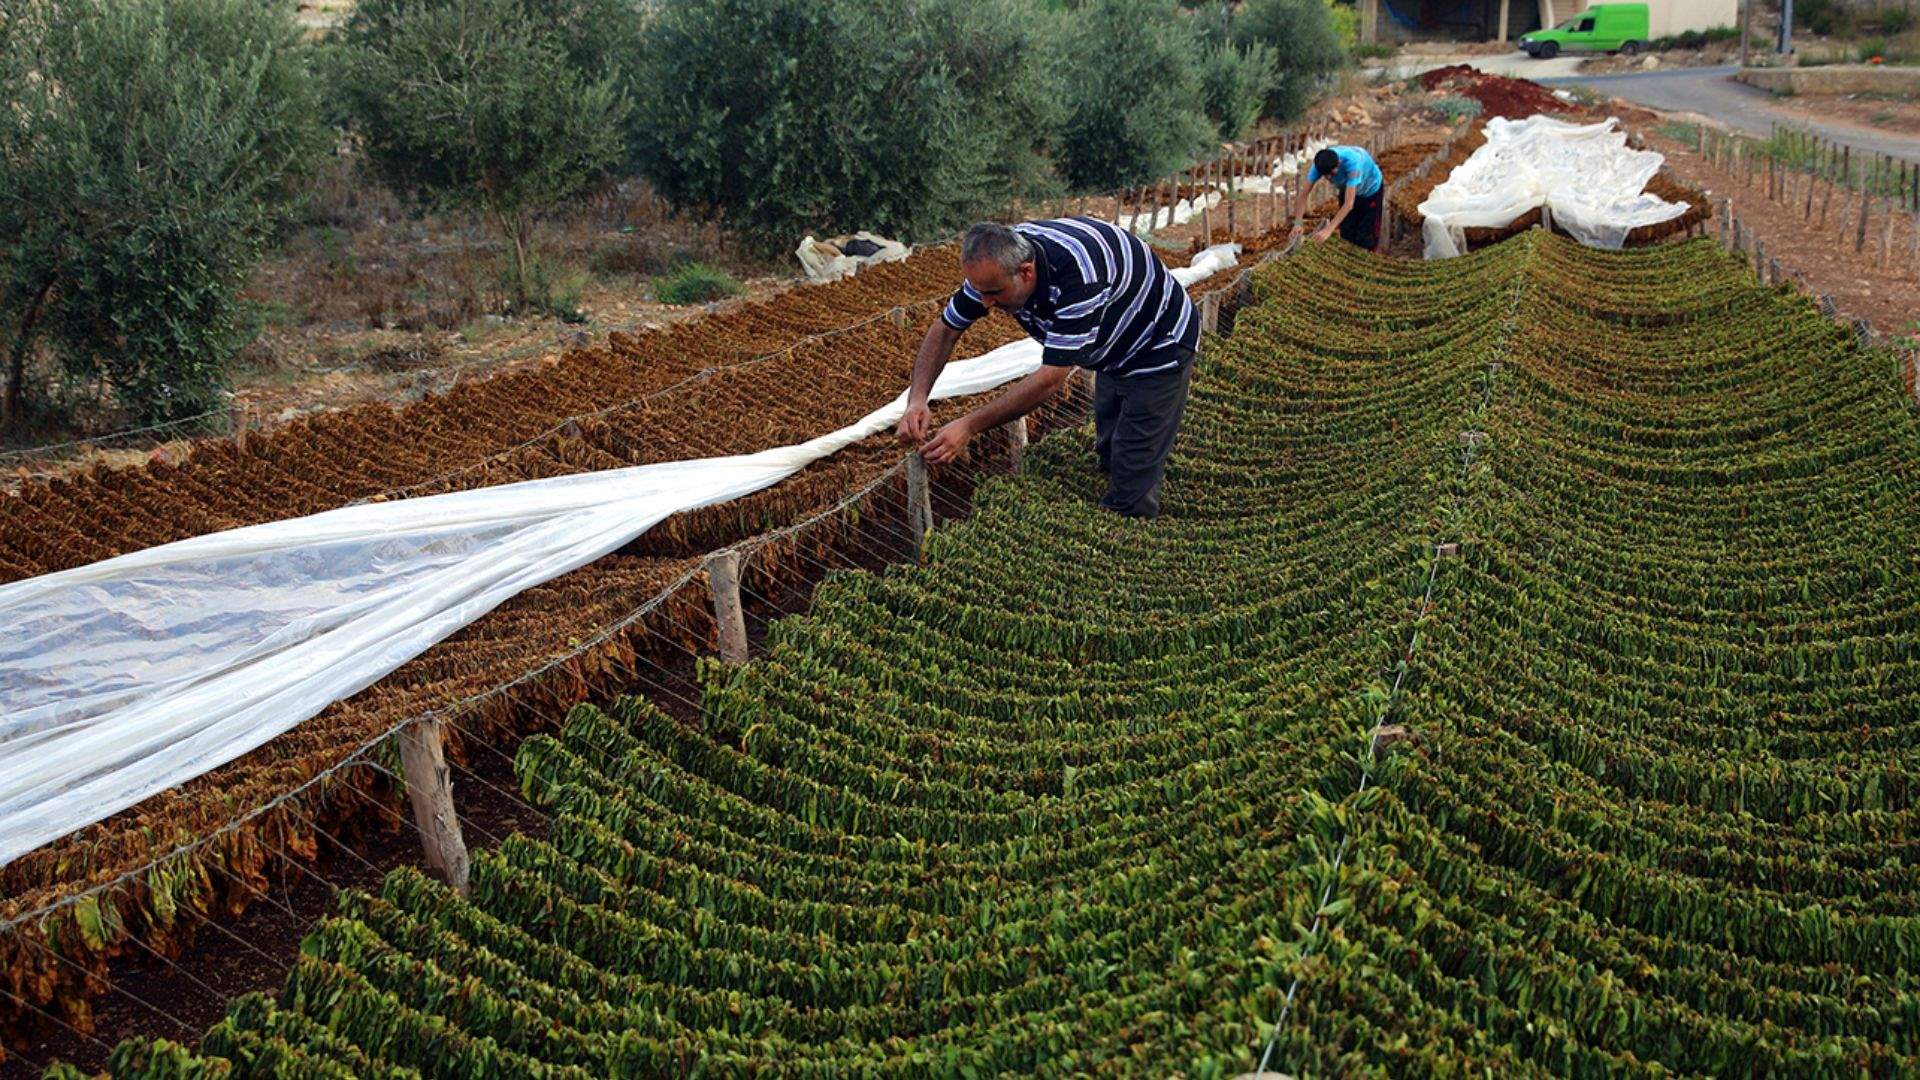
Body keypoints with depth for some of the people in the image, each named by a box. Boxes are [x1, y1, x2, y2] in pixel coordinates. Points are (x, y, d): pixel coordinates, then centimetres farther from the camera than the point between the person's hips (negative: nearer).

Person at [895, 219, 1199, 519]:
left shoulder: (1077, 277, -42)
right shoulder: (997, 263, -19)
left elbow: (1051, 379, -41)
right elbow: (945, 329, -8)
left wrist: (969, 426, -41)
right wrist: (917, 399, -24)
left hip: (1159, 348, -8)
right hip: (1114, 351, 8)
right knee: (1108, 458, 21)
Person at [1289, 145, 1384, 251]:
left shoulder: (1351, 162, -44)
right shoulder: (1320, 163, -30)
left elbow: (1349, 204, -46)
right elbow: (1304, 193, -25)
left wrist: (1328, 230, -52)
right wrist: (1298, 223, -37)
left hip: (1371, 189, -5)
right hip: (1347, 188, 5)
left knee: (1365, 238, -4)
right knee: (1347, 234, 6)